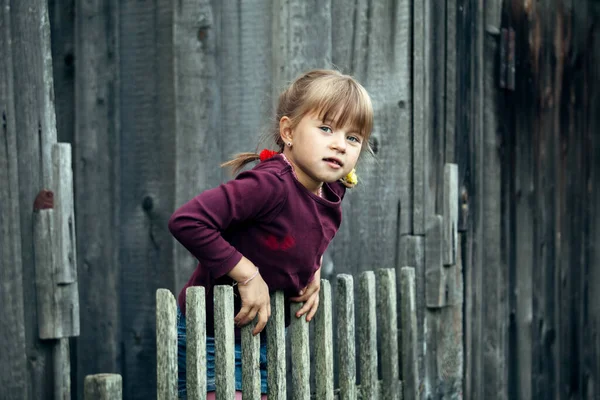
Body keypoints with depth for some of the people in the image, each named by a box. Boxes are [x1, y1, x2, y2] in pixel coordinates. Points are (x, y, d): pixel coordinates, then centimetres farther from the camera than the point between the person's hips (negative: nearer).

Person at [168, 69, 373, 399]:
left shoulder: (332, 193, -2)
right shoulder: (270, 185, -28)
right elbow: (187, 221, -36)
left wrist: (312, 271, 2)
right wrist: (247, 274, -29)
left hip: (261, 338, 9)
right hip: (210, 338, -8)